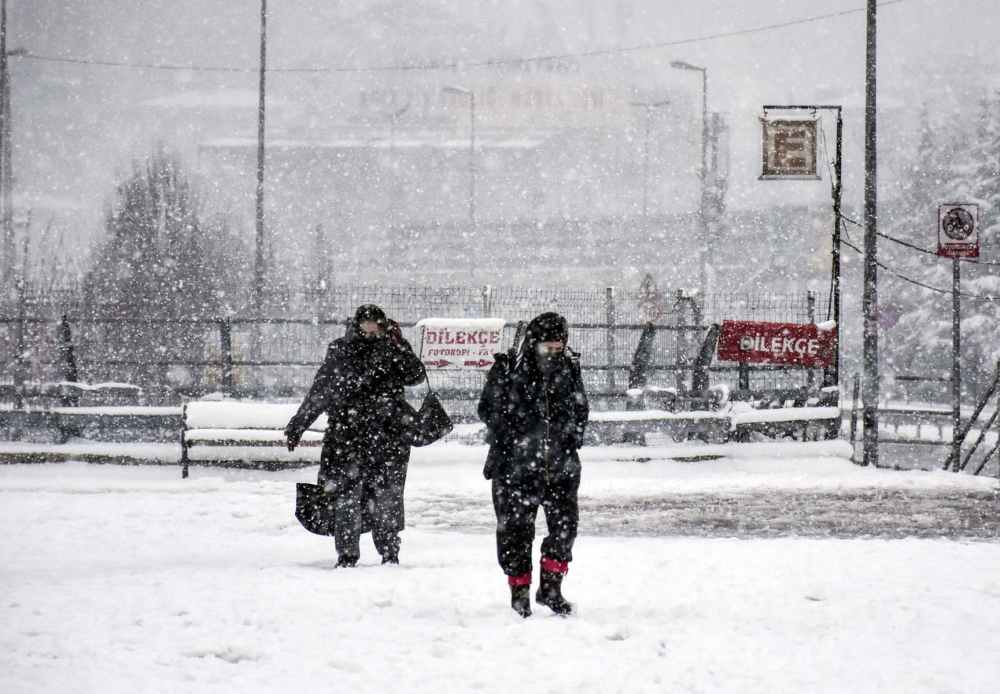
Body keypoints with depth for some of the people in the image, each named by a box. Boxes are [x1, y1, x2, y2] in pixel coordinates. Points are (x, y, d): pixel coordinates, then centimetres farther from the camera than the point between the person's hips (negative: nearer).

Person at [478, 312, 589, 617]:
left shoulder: (568, 368, 5)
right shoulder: (507, 369, -8)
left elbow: (581, 408, 18)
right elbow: (489, 409, -2)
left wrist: (573, 439, 6)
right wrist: (510, 440, -11)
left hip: (560, 464, 3)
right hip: (515, 465, -3)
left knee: (565, 523, -1)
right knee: (516, 529, 3)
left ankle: (551, 589, 12)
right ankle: (520, 592, 15)